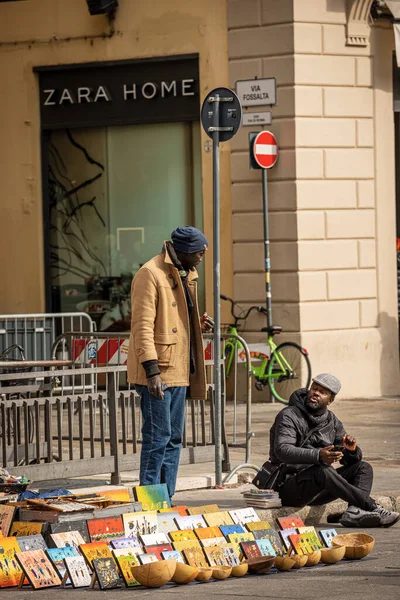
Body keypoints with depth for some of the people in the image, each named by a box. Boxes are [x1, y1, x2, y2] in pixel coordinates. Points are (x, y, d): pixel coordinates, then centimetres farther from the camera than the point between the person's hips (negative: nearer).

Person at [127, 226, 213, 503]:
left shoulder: (184, 275, 18)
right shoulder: (151, 274, -12)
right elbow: (143, 326, -18)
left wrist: (199, 324, 8)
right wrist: (152, 371, -25)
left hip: (178, 371, 10)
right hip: (157, 373, -10)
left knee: (173, 439, 11)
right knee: (158, 438, -9)